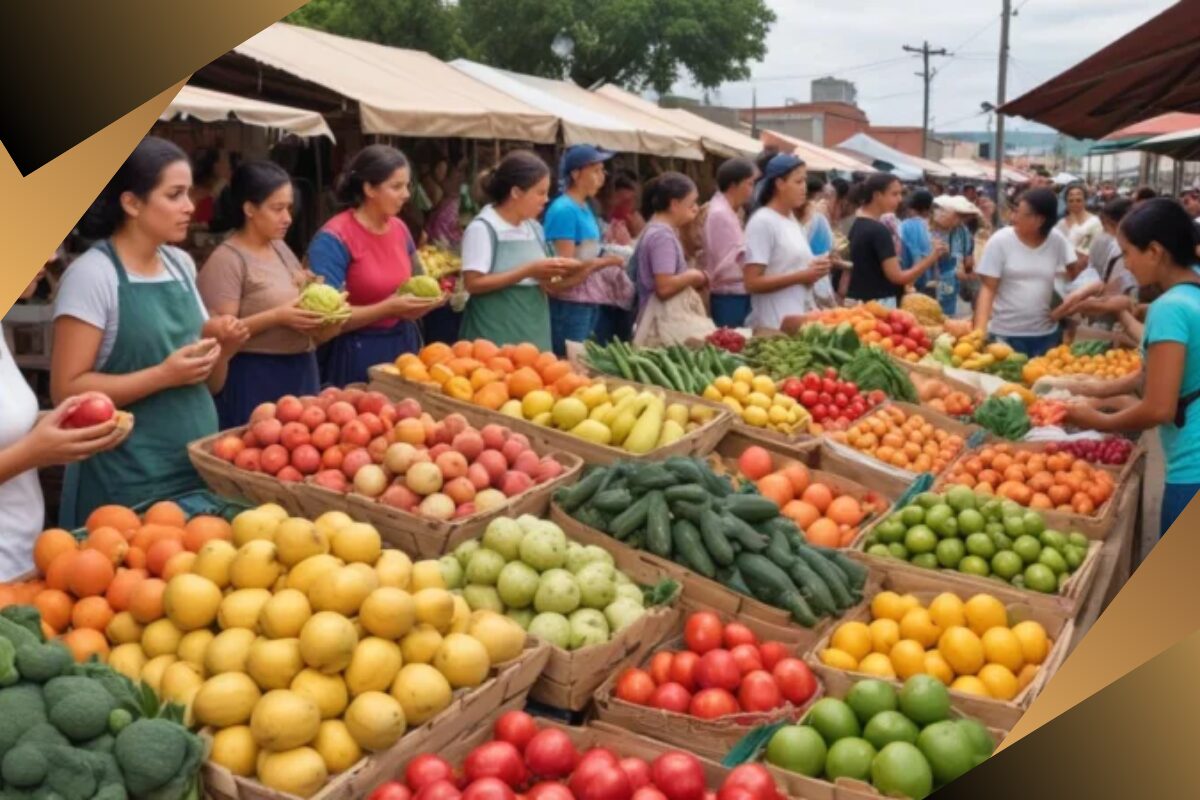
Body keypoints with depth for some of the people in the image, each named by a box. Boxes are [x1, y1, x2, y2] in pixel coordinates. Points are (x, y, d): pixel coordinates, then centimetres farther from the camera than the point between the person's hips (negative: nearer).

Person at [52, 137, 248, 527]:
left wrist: (222, 349, -6)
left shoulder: (181, 264, 8)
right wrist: (164, 375, -22)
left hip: (199, 467, 7)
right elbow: (67, 390, -16)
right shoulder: (93, 274, -12)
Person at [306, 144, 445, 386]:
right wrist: (390, 308, -22)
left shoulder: (400, 229, 4)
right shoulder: (334, 239, -15)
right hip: (356, 356, -6)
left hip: (401, 346, 6)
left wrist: (425, 299, -3)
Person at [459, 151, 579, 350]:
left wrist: (552, 274, -6)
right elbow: (474, 284, -16)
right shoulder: (482, 228, -9)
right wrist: (528, 271, -18)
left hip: (533, 335, 6)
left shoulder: (534, 228, 10)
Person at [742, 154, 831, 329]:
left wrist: (814, 272, 3)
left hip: (802, 317, 8)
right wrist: (801, 276, -19)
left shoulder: (794, 221, 12)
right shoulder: (762, 222, -11)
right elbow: (752, 283, -16)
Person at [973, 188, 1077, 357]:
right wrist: (980, 329, -19)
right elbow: (988, 288, -7)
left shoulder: (1057, 241, -2)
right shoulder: (1000, 240, -7)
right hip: (1004, 333, -2)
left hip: (1046, 333, 2)